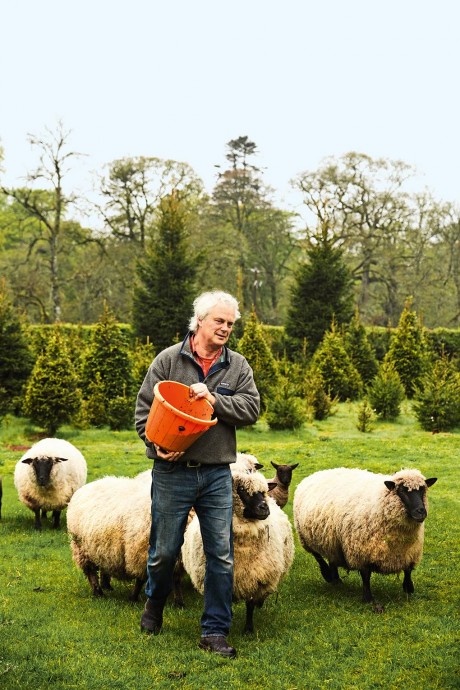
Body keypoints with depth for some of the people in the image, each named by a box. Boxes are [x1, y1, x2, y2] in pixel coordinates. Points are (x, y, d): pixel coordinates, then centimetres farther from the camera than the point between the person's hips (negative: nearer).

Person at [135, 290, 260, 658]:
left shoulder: (238, 366, 6)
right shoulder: (168, 359, -1)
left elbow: (251, 409, -4)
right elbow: (144, 407, 0)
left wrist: (214, 398, -16)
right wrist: (156, 443, -15)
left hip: (217, 474, 2)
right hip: (172, 472, -2)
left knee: (221, 555, 2)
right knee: (165, 549, 9)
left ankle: (215, 631, 13)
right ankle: (155, 603, 39)